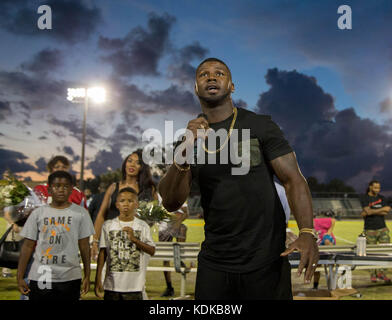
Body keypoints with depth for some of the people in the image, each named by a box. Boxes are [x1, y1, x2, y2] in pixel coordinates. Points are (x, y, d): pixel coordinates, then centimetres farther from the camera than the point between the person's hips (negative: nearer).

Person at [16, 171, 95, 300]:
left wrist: (87, 276, 2)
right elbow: (28, 246, 5)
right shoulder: (38, 213, 4)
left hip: (70, 277, 0)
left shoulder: (80, 213, 3)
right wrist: (20, 277, 0)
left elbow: (84, 245, 4)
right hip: (40, 277, 1)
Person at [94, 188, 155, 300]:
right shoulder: (108, 225, 4)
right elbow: (103, 253, 4)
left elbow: (152, 251, -6)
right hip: (111, 286, 1)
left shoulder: (142, 226, 1)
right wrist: (98, 279, 2)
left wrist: (134, 239, -19)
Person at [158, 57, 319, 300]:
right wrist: (184, 156, -21)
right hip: (214, 262, 3)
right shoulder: (190, 137, 5)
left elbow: (293, 180, -9)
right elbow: (171, 203, -4)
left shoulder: (260, 126, -4)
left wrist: (307, 232, -24)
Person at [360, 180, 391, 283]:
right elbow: (368, 211, -18)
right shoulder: (364, 198, -2)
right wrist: (382, 209, -11)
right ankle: (373, 274, 15)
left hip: (382, 229, 4)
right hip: (370, 230, -3)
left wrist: (372, 211, -13)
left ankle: (381, 273, 8)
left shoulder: (382, 198, 9)